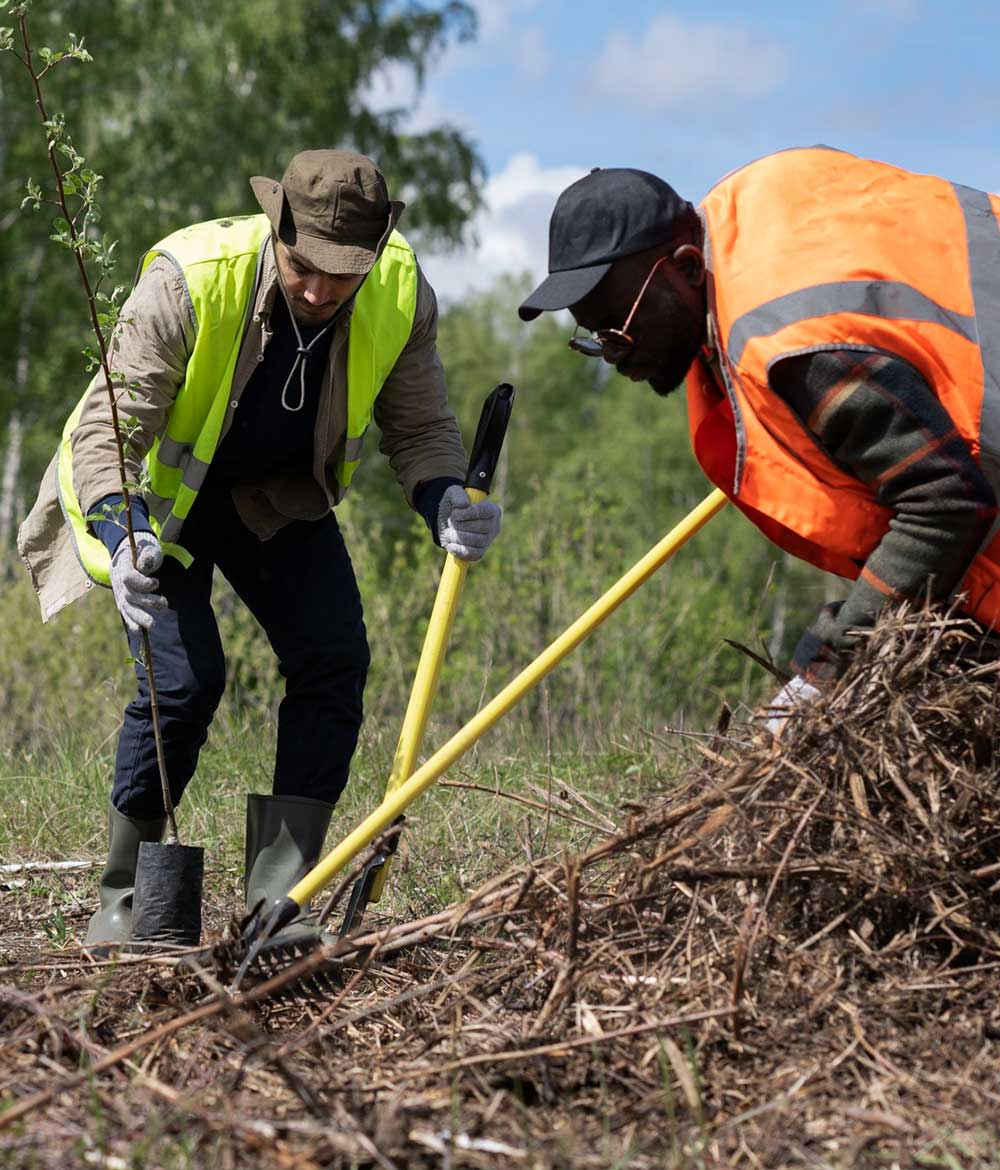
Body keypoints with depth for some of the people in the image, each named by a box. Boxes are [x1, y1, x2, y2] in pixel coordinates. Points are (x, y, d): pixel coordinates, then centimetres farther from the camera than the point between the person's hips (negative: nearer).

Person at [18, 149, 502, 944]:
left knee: (334, 660, -12)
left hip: (280, 493, 4)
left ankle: (281, 893, -3)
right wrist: (119, 537, -49)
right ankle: (124, 894, 2)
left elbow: (419, 426, -9)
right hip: (155, 493, -4)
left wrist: (447, 500, -31)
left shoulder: (402, 293, -22)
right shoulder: (188, 281, -33)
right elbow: (107, 426, -32)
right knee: (184, 678, -18)